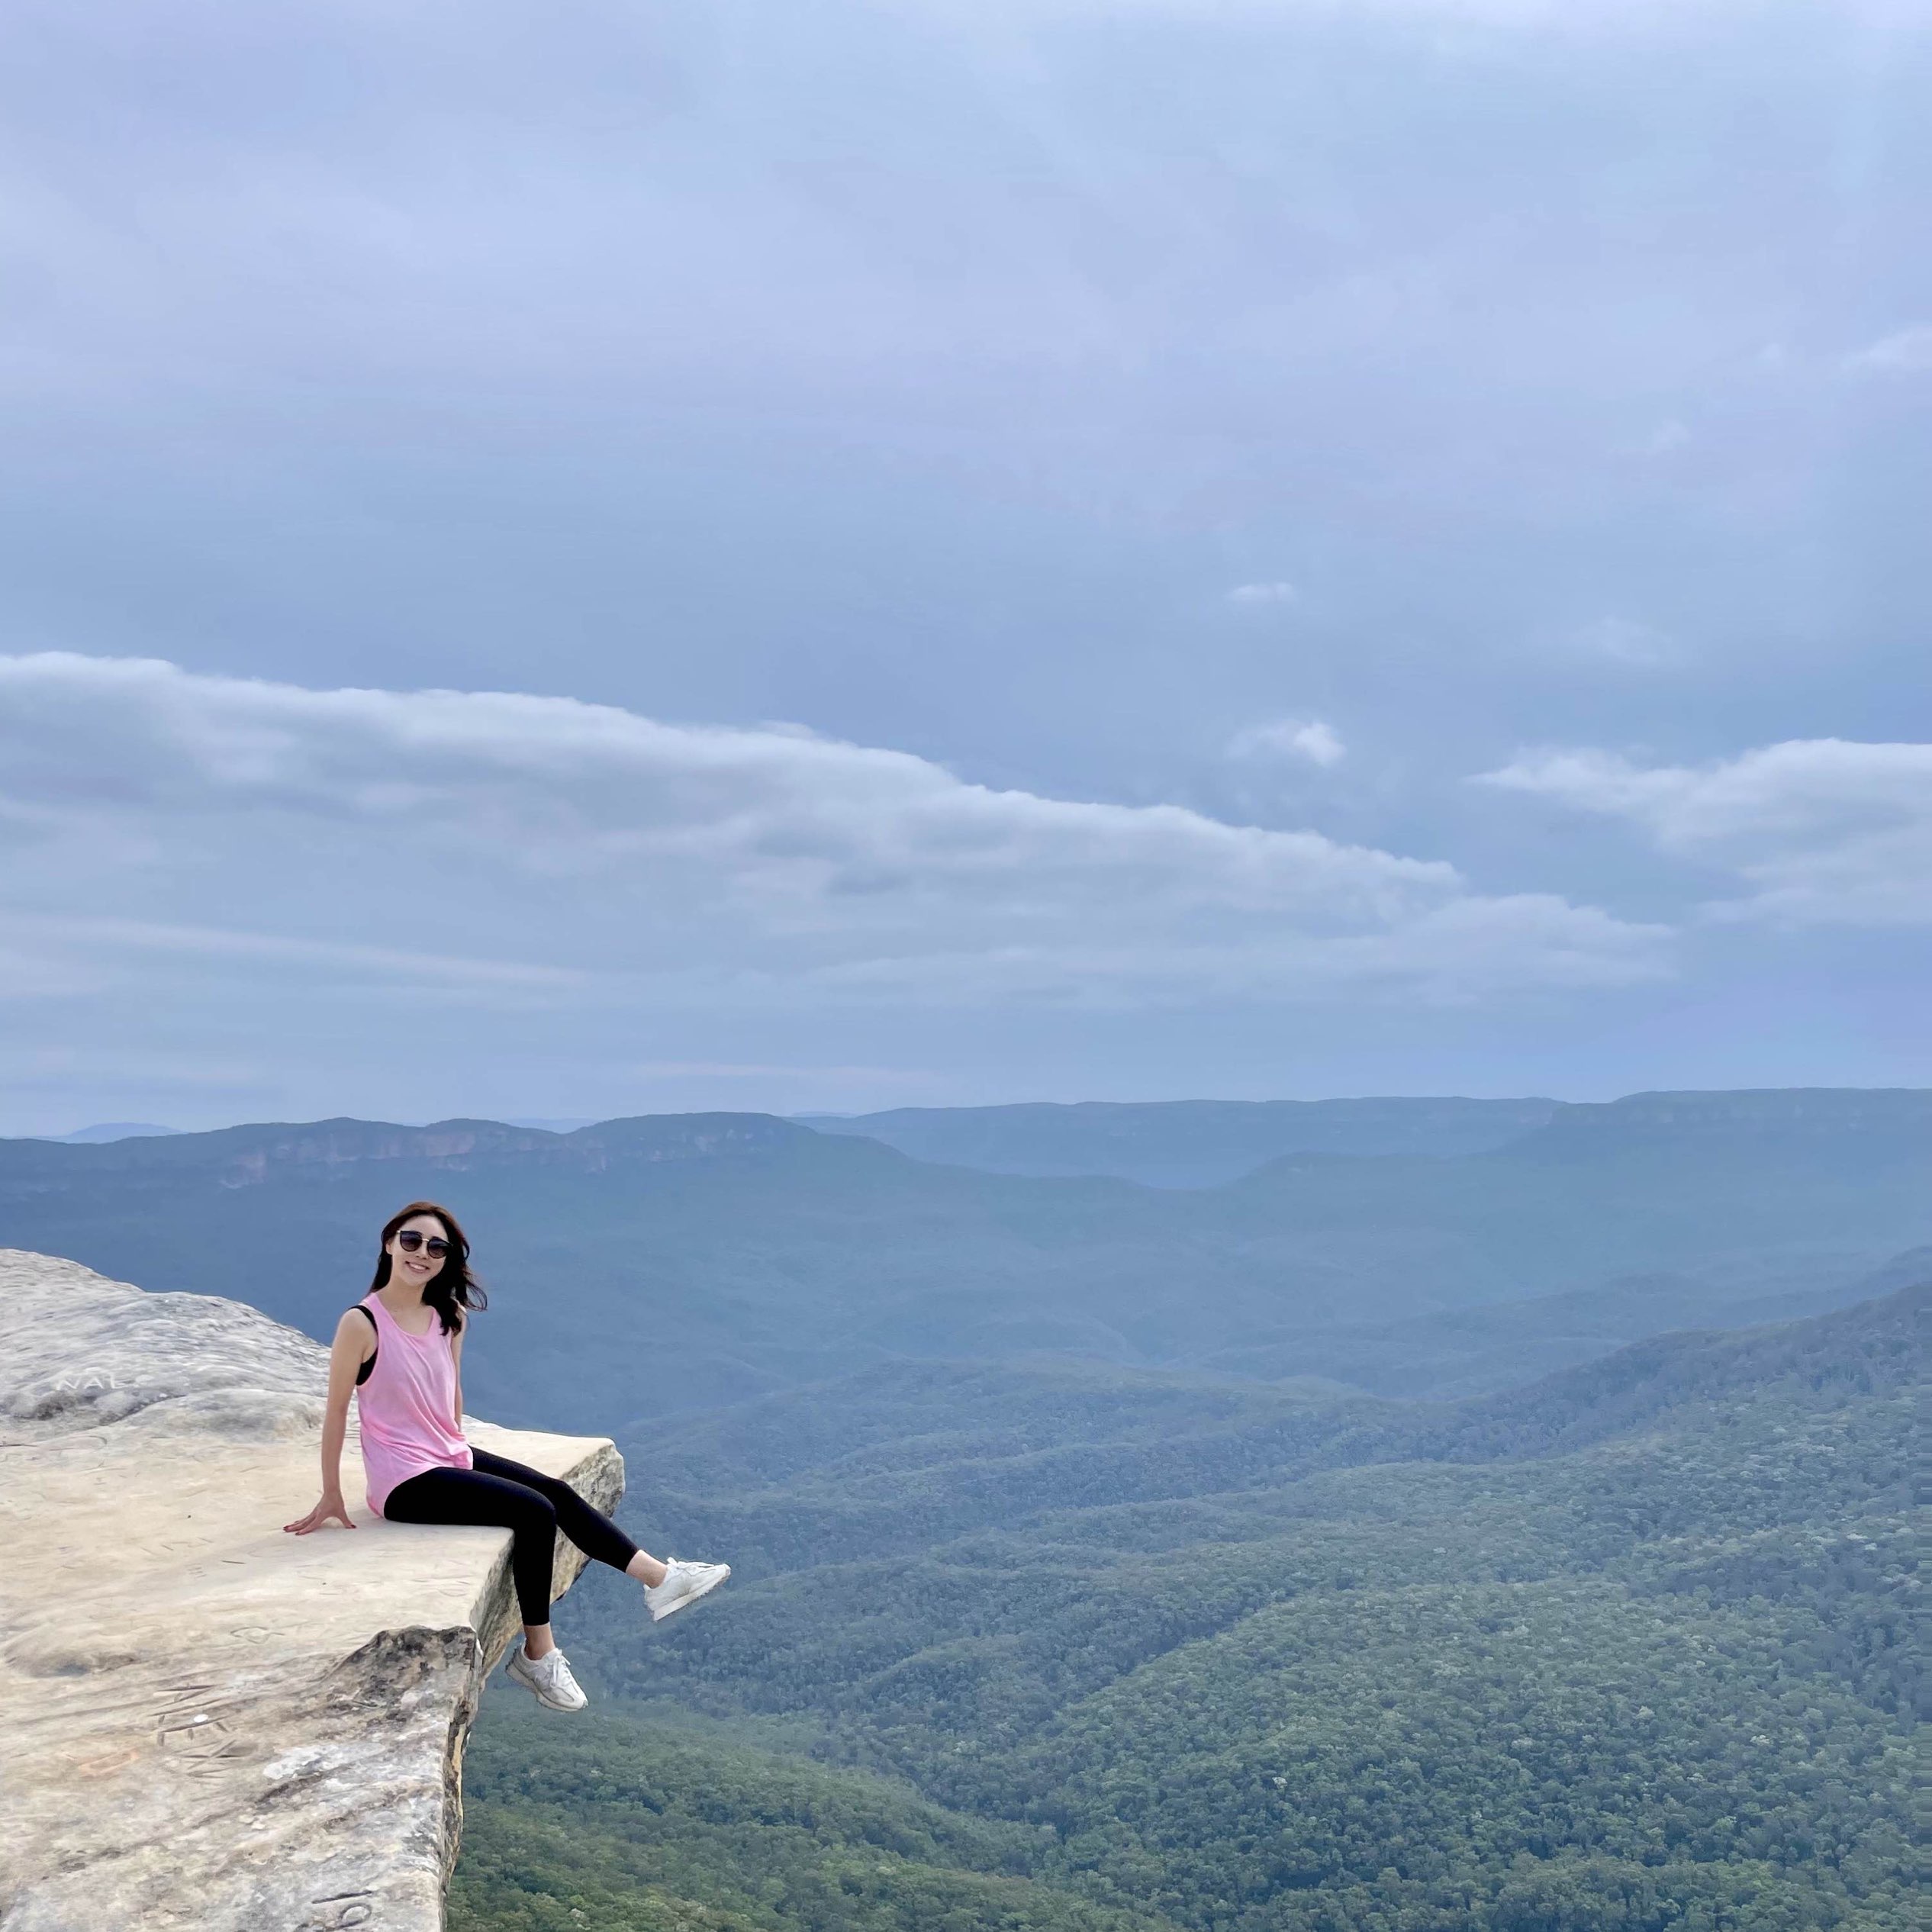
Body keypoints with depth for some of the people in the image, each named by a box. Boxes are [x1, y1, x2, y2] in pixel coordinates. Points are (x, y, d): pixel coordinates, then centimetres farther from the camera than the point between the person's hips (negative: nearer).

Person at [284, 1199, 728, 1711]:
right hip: (403, 1483, -7)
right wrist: (331, 1496, -7)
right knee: (535, 1513, -16)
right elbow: (337, 1410, -12)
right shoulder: (362, 1324, -18)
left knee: (559, 1494, -1)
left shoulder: (448, 1318, 2)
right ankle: (538, 1656, -4)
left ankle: (658, 1577, 8)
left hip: (449, 1457, 7)